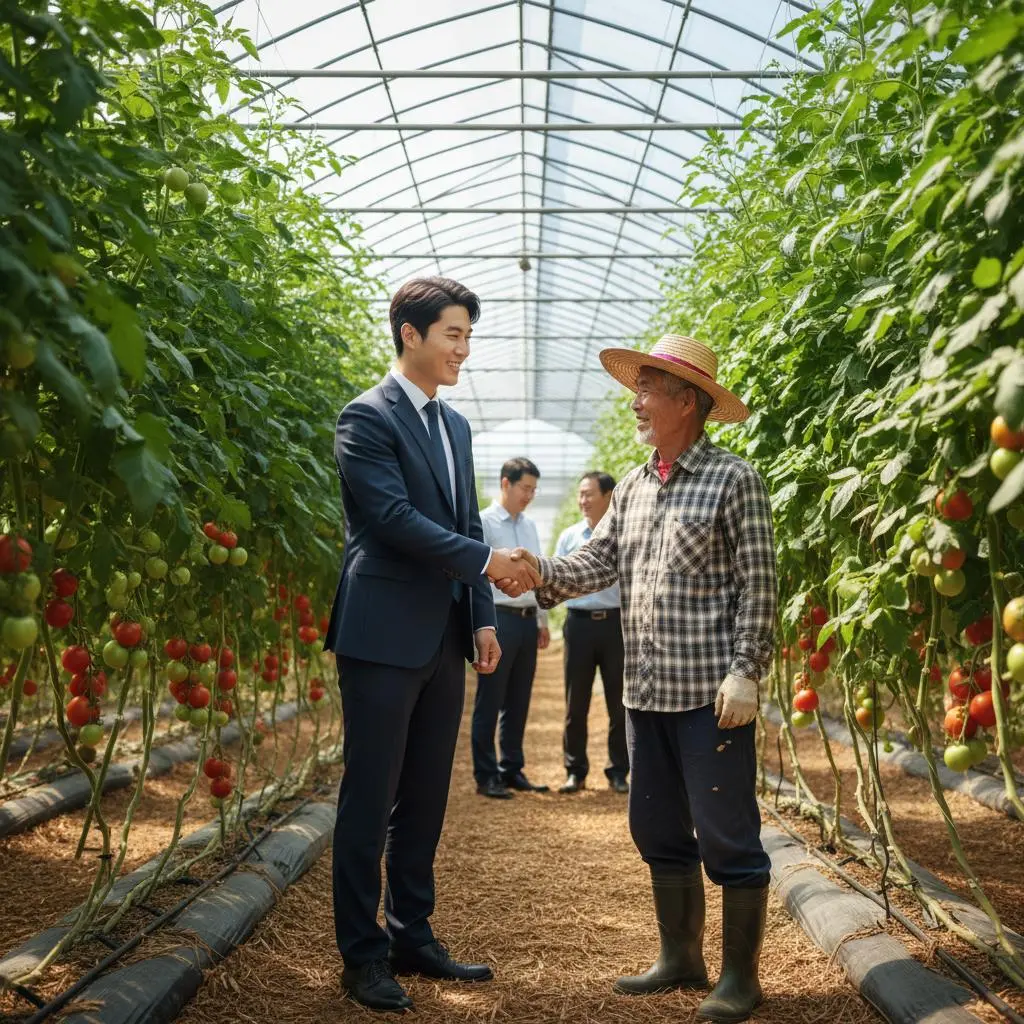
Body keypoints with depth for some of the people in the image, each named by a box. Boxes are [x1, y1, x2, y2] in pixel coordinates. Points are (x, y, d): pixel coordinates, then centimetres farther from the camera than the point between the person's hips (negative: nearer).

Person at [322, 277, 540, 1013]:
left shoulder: (455, 425, 16)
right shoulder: (368, 417, -8)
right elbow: (395, 517, -18)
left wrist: (483, 618, 10)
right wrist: (486, 561, -16)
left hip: (444, 640, 8)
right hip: (384, 637, -8)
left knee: (425, 799, 13)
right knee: (371, 800, 1)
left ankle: (412, 936, 25)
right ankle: (363, 955, 11)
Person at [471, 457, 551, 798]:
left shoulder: (530, 525, 14)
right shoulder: (485, 522, -7)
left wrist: (542, 619, 18)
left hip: (527, 620, 7)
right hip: (498, 619, -7)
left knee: (518, 702, 13)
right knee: (490, 703, 1)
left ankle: (512, 770, 22)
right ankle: (485, 776, 8)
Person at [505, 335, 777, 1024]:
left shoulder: (733, 480, -6)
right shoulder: (633, 487, 14)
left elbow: (757, 586, -9)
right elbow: (597, 562, 8)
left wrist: (745, 671, -16)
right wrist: (542, 574, -10)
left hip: (711, 692, -7)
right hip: (646, 691, 7)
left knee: (728, 837, 0)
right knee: (659, 831, 15)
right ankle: (681, 959, 29)